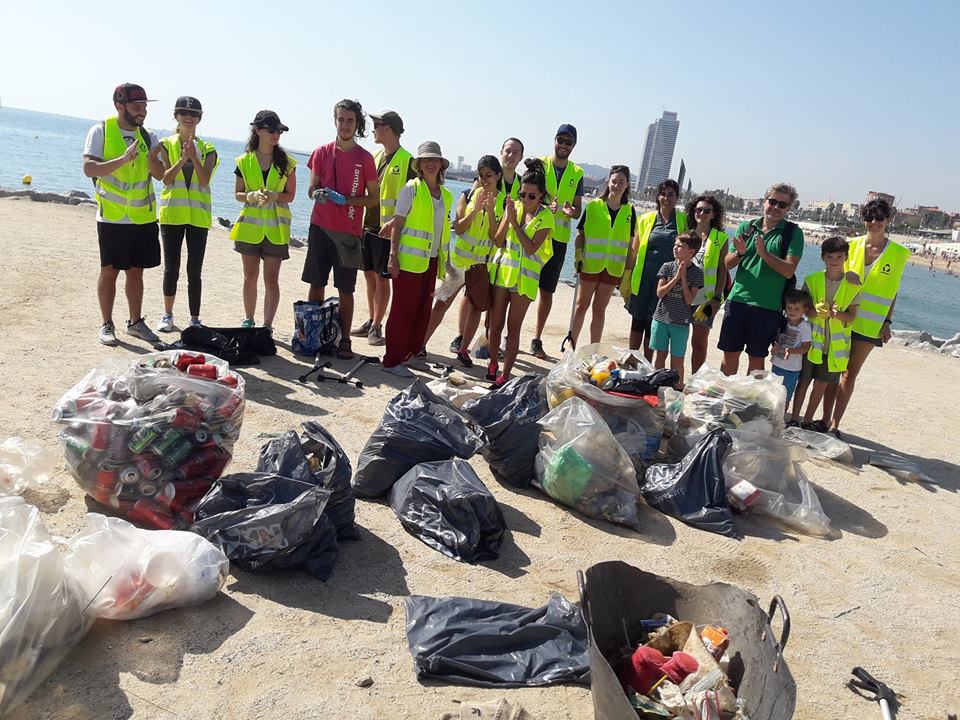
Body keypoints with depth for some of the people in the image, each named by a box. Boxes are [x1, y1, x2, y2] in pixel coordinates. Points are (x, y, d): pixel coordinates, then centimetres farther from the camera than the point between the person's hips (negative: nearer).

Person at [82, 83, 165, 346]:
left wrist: (152, 160, -17)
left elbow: (160, 175, 4)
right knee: (109, 271, 2)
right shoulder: (101, 131, -5)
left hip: (144, 217, 4)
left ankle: (135, 322, 21)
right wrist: (124, 159, -26)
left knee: (136, 272, 11)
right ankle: (107, 324, 12)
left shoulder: (148, 136, 8)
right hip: (112, 217, -4)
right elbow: (89, 169, -14)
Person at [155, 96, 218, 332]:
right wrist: (183, 159, -20)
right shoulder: (166, 145, 4)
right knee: (171, 269, 5)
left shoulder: (207, 150, 5)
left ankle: (195, 319, 10)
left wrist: (194, 157, -20)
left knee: (194, 271, 3)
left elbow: (205, 181, -8)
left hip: (198, 215, 0)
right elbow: (166, 179, -8)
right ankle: (167, 315, 18)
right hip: (172, 214, 0)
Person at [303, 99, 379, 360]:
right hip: (320, 227, 2)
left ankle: (344, 340, 10)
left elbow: (374, 199, 2)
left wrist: (345, 200, -13)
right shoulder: (322, 152, 6)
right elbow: (311, 189, 12)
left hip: (349, 232, -2)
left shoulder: (364, 158, 0)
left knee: (345, 290, 1)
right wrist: (317, 194, -12)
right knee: (316, 284, 5)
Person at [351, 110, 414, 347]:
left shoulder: (407, 161, -8)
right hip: (367, 225, 7)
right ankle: (371, 321, 23)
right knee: (369, 275, 12)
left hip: (387, 229, -7)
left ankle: (377, 326, 7)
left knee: (382, 278, -1)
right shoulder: (375, 156, 13)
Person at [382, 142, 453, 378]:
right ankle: (392, 361, 3)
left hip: (430, 261, 6)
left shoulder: (446, 195, 12)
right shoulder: (411, 189, -4)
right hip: (409, 259, -6)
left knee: (422, 311, 9)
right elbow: (397, 224, -6)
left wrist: (443, 261, 14)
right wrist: (393, 255, -13)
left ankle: (409, 355, 21)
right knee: (403, 310, -4)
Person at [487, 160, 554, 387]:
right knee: (495, 323, 9)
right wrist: (507, 218, -13)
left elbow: (531, 248, -16)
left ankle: (505, 375, 5)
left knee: (513, 327, 0)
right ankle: (493, 363, 29)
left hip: (525, 278, -3)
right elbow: (498, 241, 0)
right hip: (502, 272, 3)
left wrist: (515, 222, -17)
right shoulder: (513, 207, 2)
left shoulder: (545, 216, -6)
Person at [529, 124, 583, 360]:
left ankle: (537, 340, 18)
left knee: (547, 291, 8)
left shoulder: (577, 173, 10)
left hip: (558, 238, 3)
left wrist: (571, 211, -15)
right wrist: (545, 204, -26)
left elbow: (578, 209, 9)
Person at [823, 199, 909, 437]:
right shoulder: (852, 245, 0)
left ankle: (834, 424, 12)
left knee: (850, 373, 5)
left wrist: (887, 322, -1)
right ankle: (825, 419, 14)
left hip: (870, 325, -1)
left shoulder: (898, 253, -1)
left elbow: (893, 291, 3)